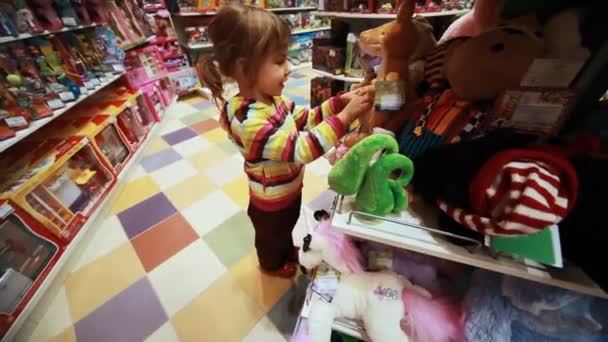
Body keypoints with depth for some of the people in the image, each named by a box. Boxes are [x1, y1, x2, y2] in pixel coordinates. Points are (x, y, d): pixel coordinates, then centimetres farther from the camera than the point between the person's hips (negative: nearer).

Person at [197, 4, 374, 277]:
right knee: (271, 237, 28)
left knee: (287, 228, 36)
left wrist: (340, 101, -14)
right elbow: (300, 149, -39)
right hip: (272, 203, -7)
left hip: (289, 190, 8)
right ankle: (273, 264, 61)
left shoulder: (269, 98, -10)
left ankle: (287, 251, 69)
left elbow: (305, 119, -2)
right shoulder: (248, 120, -38)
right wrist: (345, 116, -38)